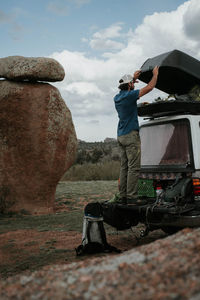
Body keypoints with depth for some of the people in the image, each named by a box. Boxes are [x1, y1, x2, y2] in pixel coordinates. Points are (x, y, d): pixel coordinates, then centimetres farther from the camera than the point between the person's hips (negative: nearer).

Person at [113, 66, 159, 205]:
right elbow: (149, 87, -7)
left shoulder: (117, 97, 12)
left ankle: (122, 196, 7)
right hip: (131, 136, -9)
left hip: (121, 136, 9)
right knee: (134, 167, -8)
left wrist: (134, 78, 41)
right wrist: (155, 74, 9)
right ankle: (131, 197, -10)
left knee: (124, 167, 8)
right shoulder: (129, 95, -12)